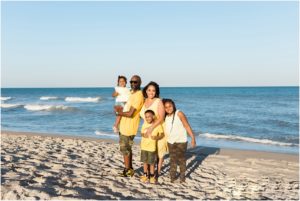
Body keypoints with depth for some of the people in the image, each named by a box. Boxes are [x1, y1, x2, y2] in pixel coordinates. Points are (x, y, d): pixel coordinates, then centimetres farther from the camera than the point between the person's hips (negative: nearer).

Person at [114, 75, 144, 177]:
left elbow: (130, 114, -23)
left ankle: (127, 170, 12)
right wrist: (121, 109, 1)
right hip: (124, 126, 9)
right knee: (127, 148, 17)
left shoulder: (138, 96, -20)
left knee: (125, 149, 1)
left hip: (128, 127, -9)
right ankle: (130, 169, 28)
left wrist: (119, 112, -8)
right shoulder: (132, 93, 11)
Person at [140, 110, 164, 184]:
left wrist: (156, 137, -19)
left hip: (152, 147, -3)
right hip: (144, 146, 4)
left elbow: (162, 133, -4)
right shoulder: (144, 124, 0)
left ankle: (152, 176, 21)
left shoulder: (158, 125, -11)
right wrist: (143, 135, -7)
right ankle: (145, 175, 26)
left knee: (152, 162, 5)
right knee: (145, 161, 12)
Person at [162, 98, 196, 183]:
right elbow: (165, 130, 7)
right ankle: (172, 177, 19)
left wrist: (193, 138, -16)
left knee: (181, 159, 5)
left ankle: (182, 177, 17)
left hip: (181, 141, -4)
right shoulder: (165, 117, 1)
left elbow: (187, 126, -13)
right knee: (172, 159, 10)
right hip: (170, 142, 4)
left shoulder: (179, 114, -12)